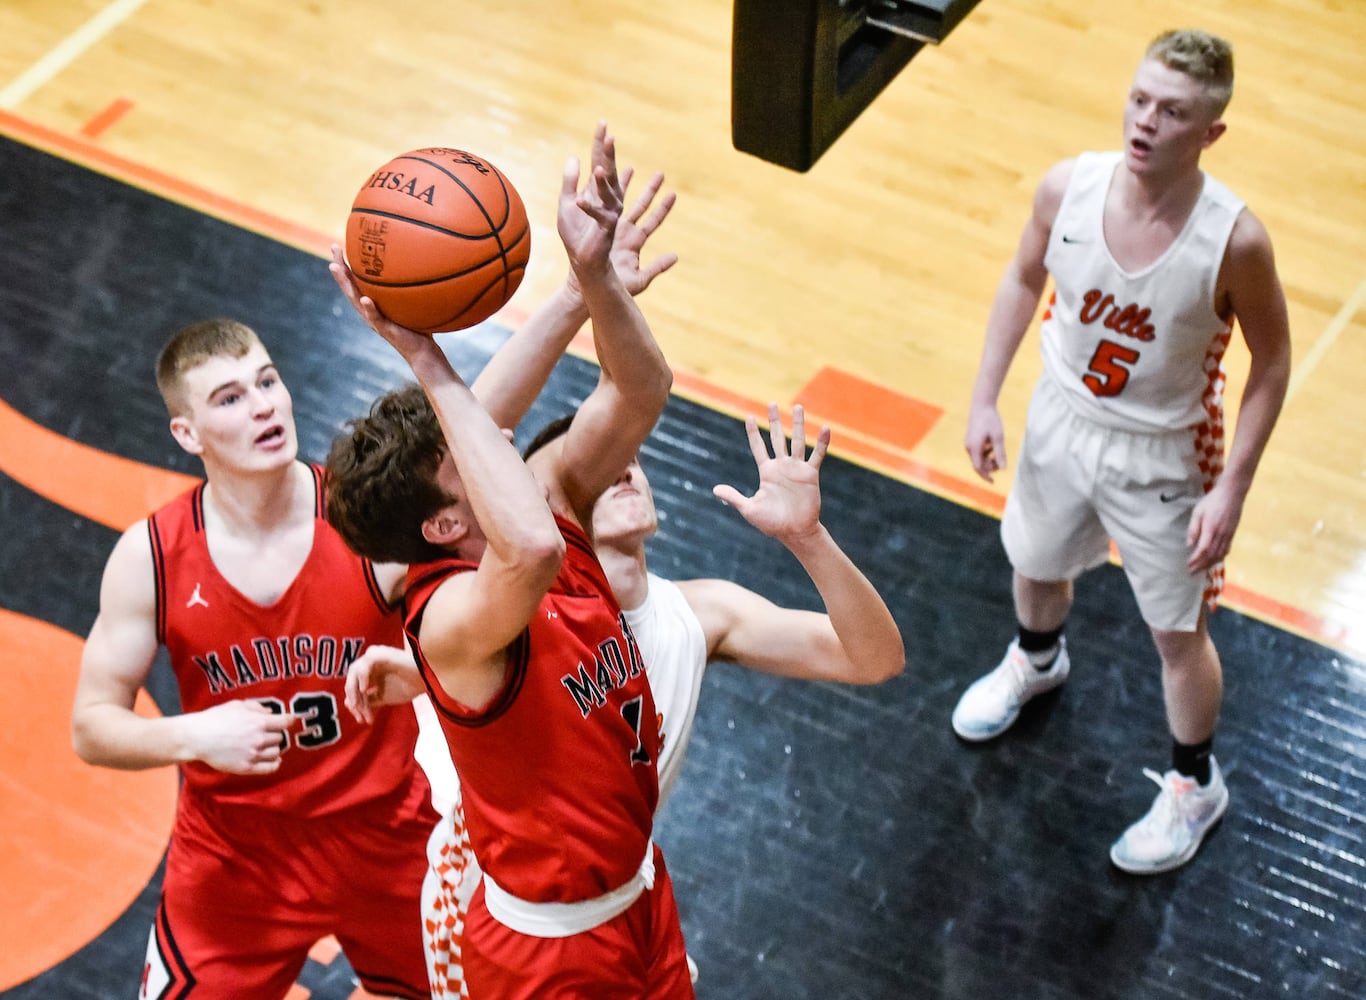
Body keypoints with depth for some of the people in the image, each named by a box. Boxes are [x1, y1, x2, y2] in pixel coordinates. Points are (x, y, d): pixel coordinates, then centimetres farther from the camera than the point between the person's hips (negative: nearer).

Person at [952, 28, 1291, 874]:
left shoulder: (1234, 240, -30)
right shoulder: (1068, 187, -20)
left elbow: (1272, 362, -15)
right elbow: (1024, 281, 0)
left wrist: (1232, 489, -16)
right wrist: (986, 399, 0)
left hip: (1163, 458, -4)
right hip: (1062, 424, 4)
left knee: (1179, 634, 12)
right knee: (1037, 567, 30)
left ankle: (1195, 785, 39)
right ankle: (1037, 660, 65)